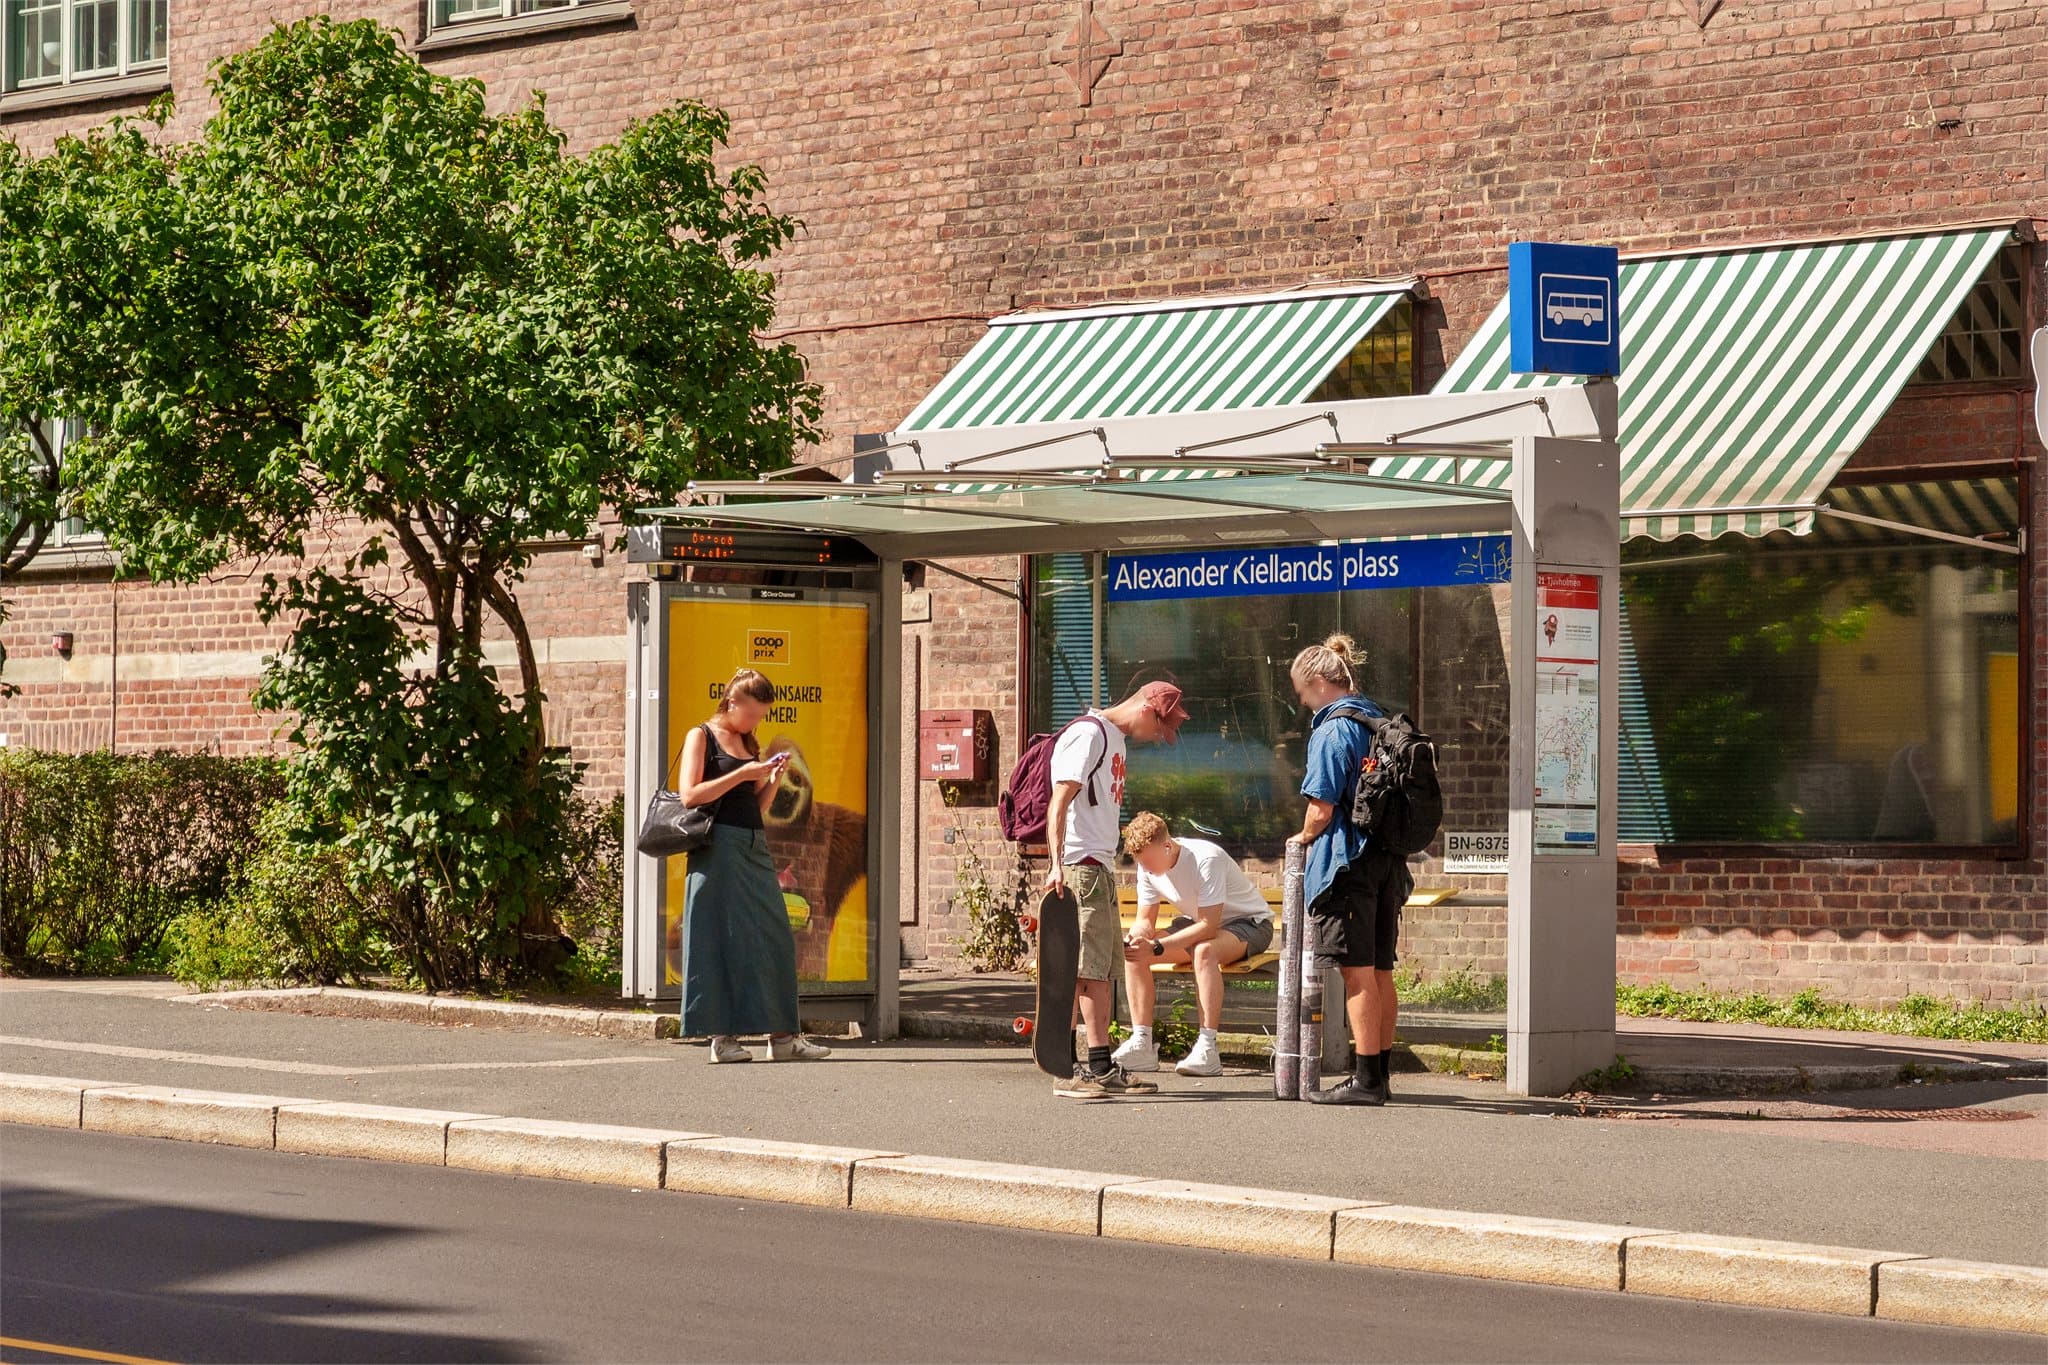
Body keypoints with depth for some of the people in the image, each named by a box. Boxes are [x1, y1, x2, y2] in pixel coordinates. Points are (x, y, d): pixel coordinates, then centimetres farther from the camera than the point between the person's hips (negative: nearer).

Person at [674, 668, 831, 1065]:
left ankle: (781, 1036, 4)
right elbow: (689, 795, -12)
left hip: (754, 848, 7)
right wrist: (741, 775, -15)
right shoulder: (701, 737, -1)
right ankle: (721, 1036, -2)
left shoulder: (750, 744, 19)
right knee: (724, 938, -6)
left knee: (773, 937, 3)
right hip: (718, 848, -7)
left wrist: (773, 779, 3)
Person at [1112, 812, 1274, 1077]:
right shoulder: (1147, 867, -8)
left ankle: (1207, 1049, -40)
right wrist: (1137, 938, -27)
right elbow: (1145, 921, -2)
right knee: (1132, 953, -13)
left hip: (1249, 923, -7)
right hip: (1198, 924, 7)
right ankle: (1141, 1043, -14)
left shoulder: (1206, 859, -30)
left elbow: (1208, 925, -33)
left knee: (1204, 950, -40)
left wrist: (1156, 947, -39)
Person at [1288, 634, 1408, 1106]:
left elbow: (1322, 805, -16)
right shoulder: (1381, 722, 13)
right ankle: (1379, 1073, 17)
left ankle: (1366, 1079, -7)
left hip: (1350, 859, -8)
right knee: (1381, 970, 12)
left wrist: (1305, 836, 4)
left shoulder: (1333, 730, -12)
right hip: (1389, 858, 8)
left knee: (1358, 972, -7)